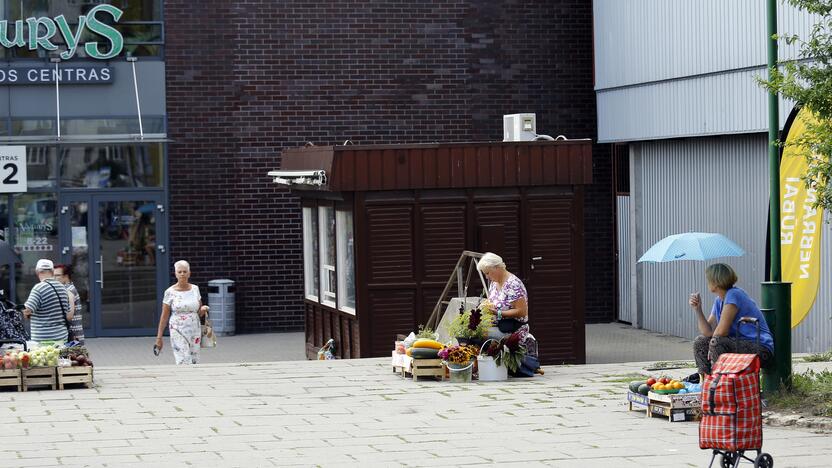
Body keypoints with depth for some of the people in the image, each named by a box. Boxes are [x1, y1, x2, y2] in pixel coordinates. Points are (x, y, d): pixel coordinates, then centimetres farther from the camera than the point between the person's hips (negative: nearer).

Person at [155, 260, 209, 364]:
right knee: (184, 363, -13)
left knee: (194, 363, 3)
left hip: (195, 332, 4)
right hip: (178, 332, -4)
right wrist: (159, 337, -2)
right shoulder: (170, 292, -3)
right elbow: (164, 317, 0)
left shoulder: (195, 289, 7)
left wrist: (203, 309, -8)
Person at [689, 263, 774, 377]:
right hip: (740, 344, 10)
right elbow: (708, 332, 7)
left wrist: (711, 345, -4)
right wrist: (697, 309, 0)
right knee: (700, 342, 8)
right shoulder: (719, 301, 12)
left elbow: (721, 331, -20)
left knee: (716, 342, -31)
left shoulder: (734, 295, -16)